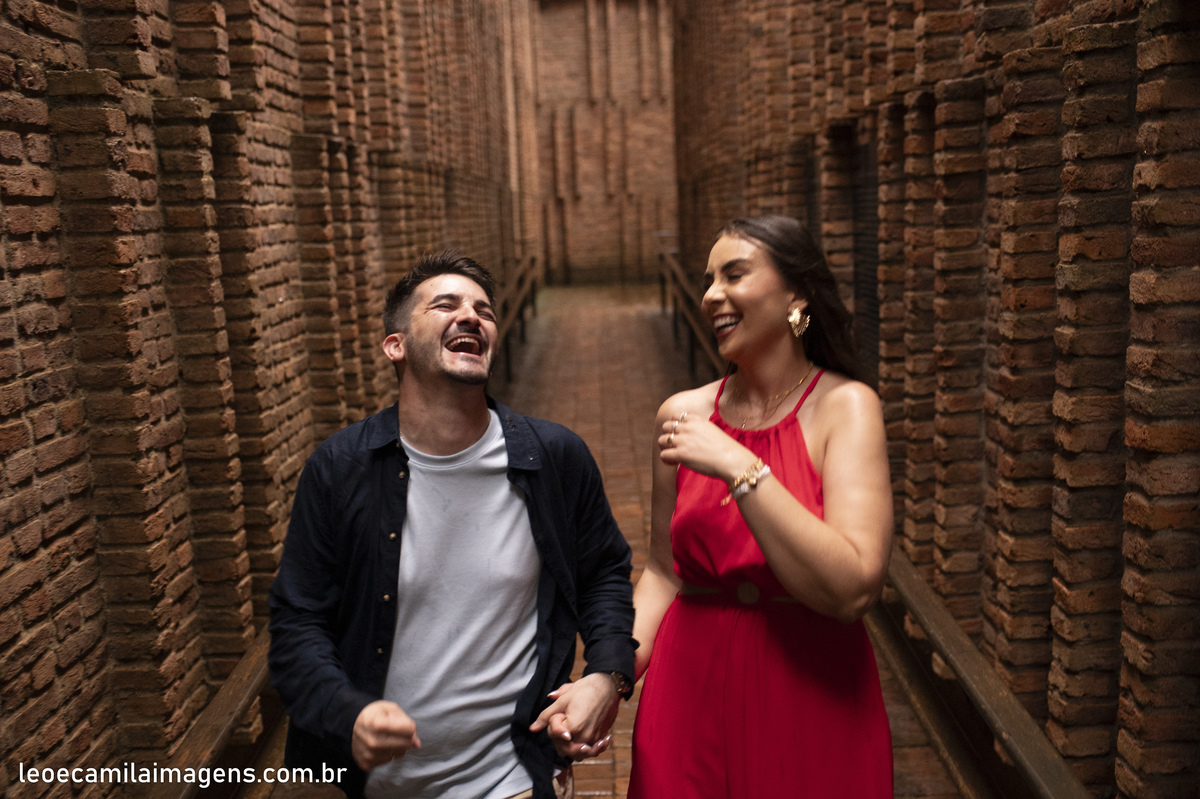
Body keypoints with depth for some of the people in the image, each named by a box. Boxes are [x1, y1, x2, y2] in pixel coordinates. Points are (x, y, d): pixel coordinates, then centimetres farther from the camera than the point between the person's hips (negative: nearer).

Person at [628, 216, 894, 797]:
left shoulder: (844, 407, -12)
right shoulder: (682, 415, -2)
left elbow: (852, 589, -23)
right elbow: (664, 572, 7)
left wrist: (738, 466, -24)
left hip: (814, 702, -3)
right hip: (690, 695, 3)